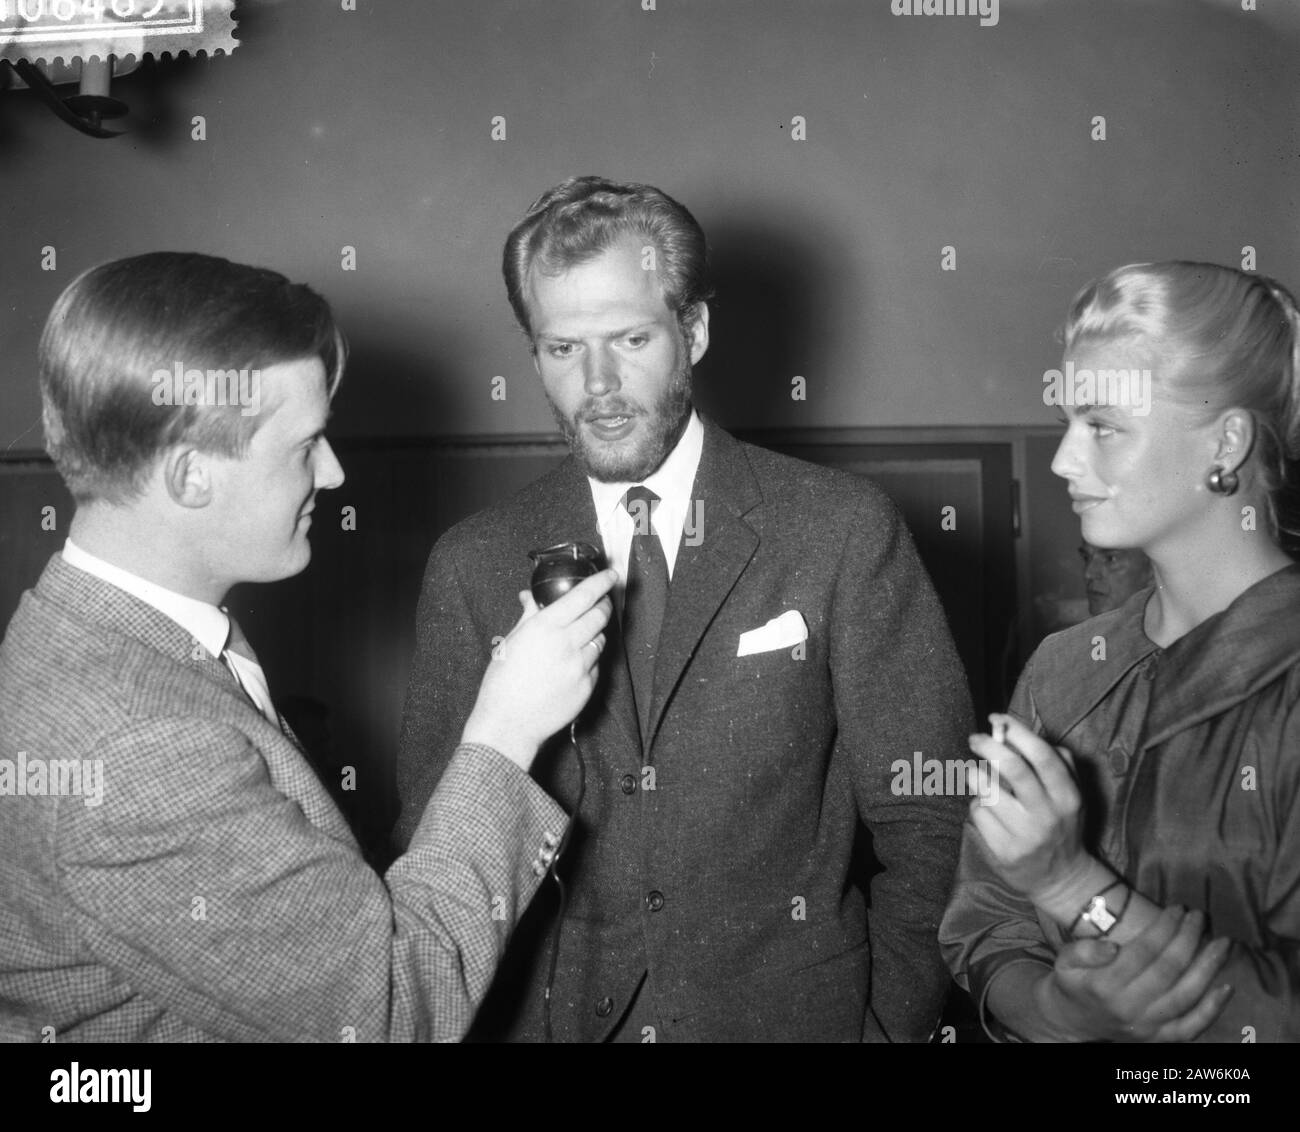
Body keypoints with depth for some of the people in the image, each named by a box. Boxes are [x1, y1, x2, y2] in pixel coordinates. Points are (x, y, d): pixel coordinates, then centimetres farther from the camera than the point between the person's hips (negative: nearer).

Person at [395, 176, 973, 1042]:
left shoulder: (844, 533, -9)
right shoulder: (471, 568, -3)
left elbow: (928, 830, -6)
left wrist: (886, 1022, -10)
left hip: (791, 1010, -1)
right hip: (548, 1013, 2)